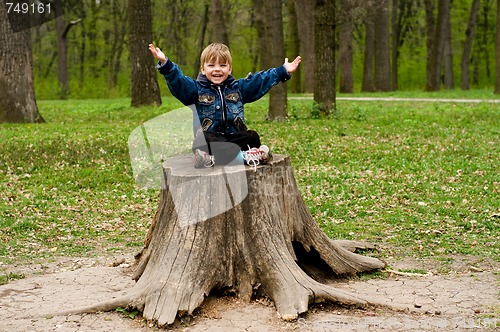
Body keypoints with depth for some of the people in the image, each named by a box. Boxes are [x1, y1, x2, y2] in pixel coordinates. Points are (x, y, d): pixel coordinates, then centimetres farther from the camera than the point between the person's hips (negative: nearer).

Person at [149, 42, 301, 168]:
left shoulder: (238, 88, 16)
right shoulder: (196, 89, 7)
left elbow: (262, 80, 16)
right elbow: (177, 80, -7)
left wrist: (284, 71, 11)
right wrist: (165, 63, -23)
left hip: (235, 137, 3)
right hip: (210, 137, -3)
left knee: (252, 136, -27)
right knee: (201, 140, -38)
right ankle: (244, 156, -41)